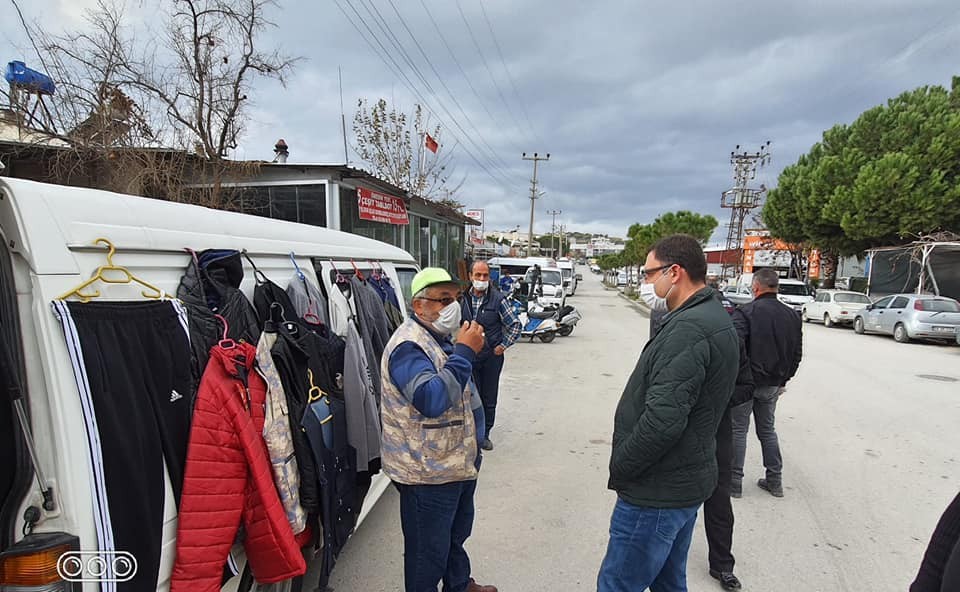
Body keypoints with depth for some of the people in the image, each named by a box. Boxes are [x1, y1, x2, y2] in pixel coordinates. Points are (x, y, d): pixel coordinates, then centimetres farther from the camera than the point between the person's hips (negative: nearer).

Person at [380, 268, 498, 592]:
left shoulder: (441, 337, 8)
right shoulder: (408, 346, -24)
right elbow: (432, 399, -37)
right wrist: (464, 352, -33)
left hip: (458, 463, 10)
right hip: (428, 472, -10)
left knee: (457, 532, 29)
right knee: (428, 551, 10)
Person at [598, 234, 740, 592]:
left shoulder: (688, 328, -23)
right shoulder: (715, 319, 10)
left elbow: (663, 418, -30)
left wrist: (619, 467, -15)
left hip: (657, 491, -10)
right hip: (684, 481, 10)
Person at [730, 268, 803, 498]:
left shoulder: (745, 312, -16)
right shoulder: (793, 316, 6)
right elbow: (797, 354, 12)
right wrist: (783, 380, 19)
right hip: (773, 384, 6)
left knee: (738, 431, 4)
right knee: (767, 430, 19)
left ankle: (734, 482, 11)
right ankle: (775, 481, 26)